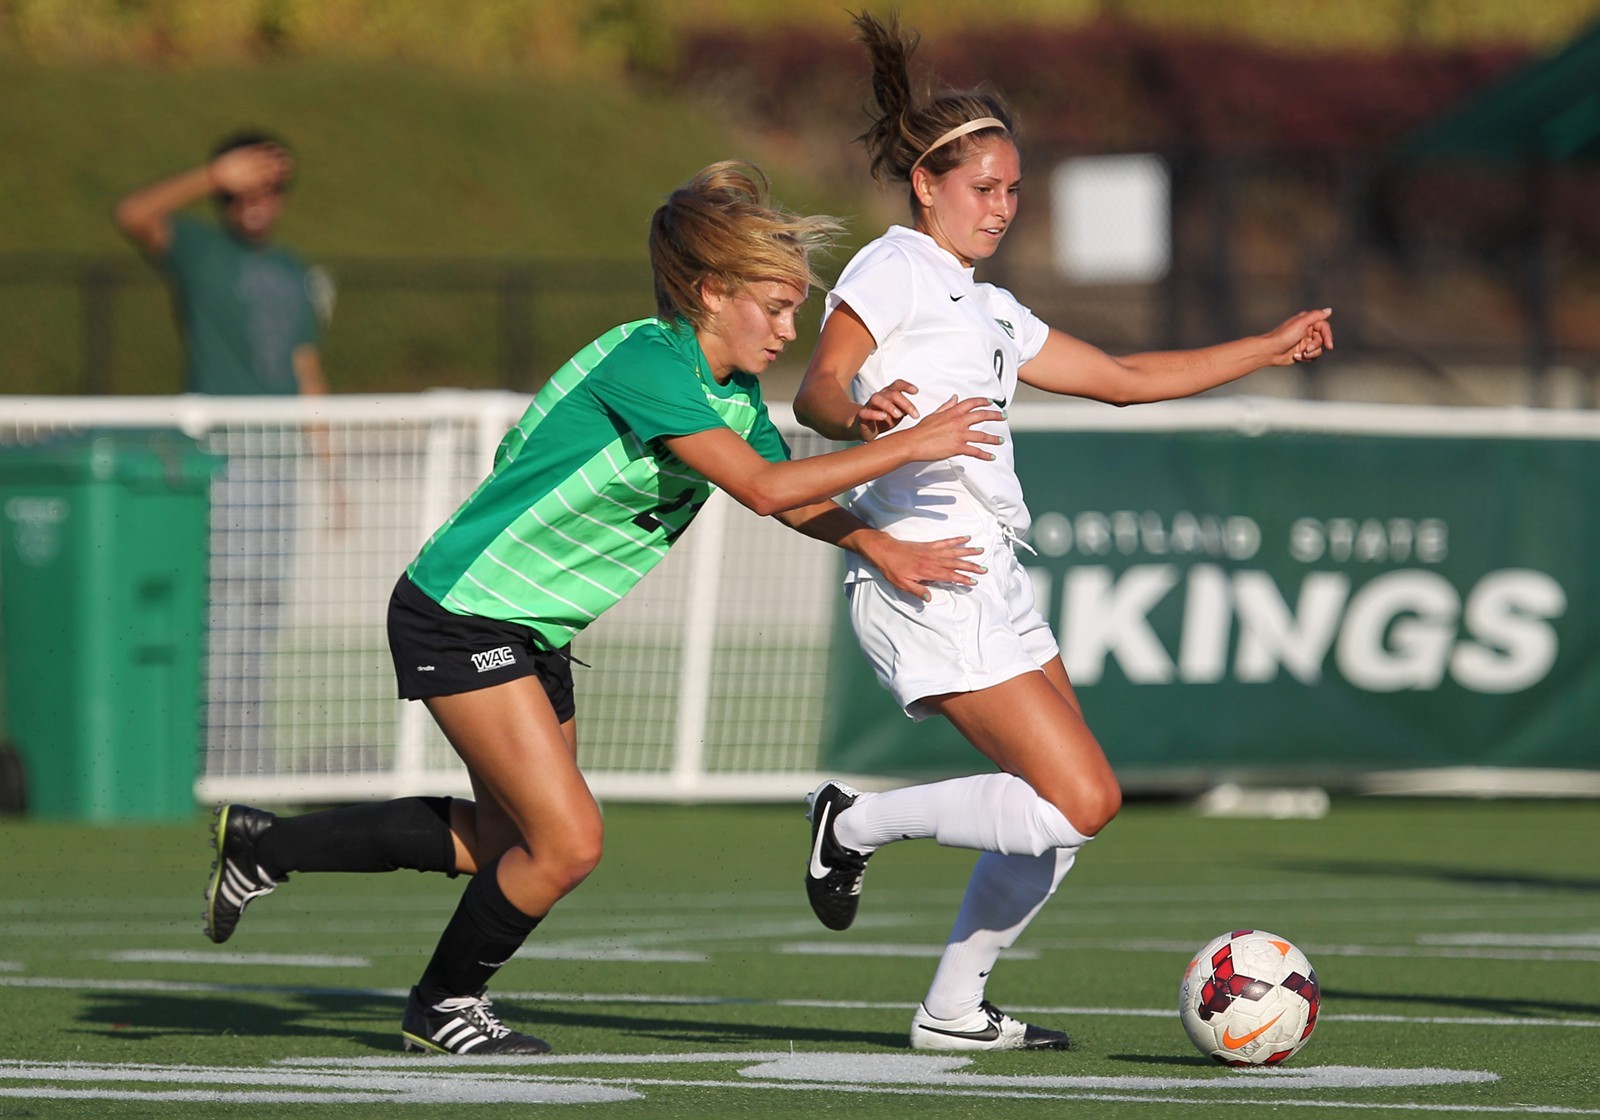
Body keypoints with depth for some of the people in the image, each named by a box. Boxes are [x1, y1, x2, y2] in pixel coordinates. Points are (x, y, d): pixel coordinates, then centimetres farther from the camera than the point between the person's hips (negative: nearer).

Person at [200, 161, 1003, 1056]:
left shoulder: (735, 394, 3)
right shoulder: (646, 360, -25)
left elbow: (797, 503, 13)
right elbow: (764, 486, -32)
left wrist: (881, 546, -5)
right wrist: (908, 447, -28)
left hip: (535, 632, 10)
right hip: (460, 615, -10)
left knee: (504, 838, 21)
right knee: (568, 841, -12)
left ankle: (265, 845, 35)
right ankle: (445, 1007, 12)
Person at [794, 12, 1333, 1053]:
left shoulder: (989, 309, 24)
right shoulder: (894, 268, -2)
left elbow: (1124, 378, 31)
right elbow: (817, 389, -16)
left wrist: (1269, 349, 31)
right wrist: (860, 414, -39)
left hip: (990, 579, 9)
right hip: (925, 576, -9)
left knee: (1070, 807, 7)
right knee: (1080, 800, -15)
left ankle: (955, 1006, 17)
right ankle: (857, 823, -1)